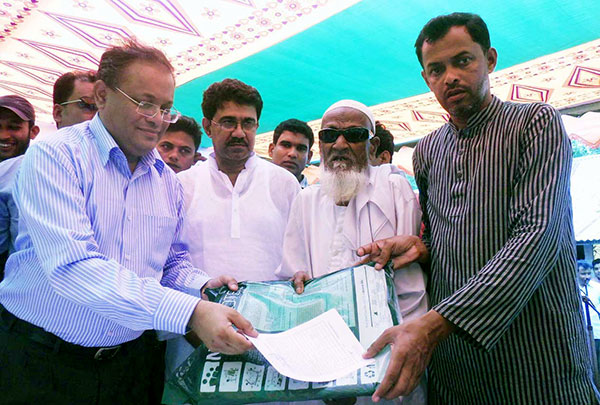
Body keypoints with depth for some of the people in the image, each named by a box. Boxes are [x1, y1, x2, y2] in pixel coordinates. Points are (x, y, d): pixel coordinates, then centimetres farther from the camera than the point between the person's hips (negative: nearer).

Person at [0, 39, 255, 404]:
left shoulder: (167, 180, 5)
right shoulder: (55, 155, -13)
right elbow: (72, 265, -27)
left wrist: (202, 286, -11)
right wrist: (189, 312, -34)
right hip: (40, 360, -4)